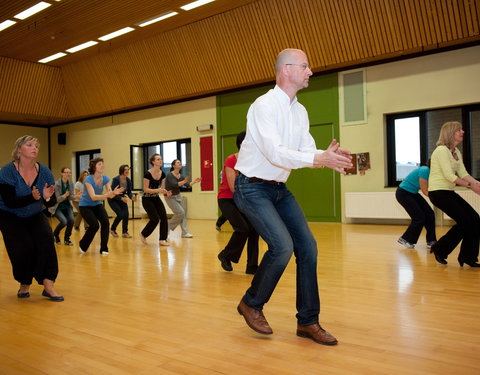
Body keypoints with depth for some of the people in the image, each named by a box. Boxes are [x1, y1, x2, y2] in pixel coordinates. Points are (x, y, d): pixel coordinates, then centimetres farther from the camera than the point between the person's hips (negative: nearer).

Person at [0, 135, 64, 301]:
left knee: (46, 238, -23)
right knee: (24, 245, -19)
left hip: (35, 216, 3)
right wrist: (32, 198, -41)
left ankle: (48, 284, -20)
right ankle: (24, 284, 7)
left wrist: (47, 197, -33)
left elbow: (52, 202, -10)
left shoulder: (44, 172, -10)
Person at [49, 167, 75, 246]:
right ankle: (55, 235, 10)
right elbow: (57, 199, -19)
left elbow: (70, 197, -3)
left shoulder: (70, 183, -3)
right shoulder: (57, 184, -18)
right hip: (57, 207, -4)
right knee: (64, 221, -23)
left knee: (71, 220, -19)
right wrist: (65, 195, -38)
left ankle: (66, 239, 4)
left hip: (66, 206, 4)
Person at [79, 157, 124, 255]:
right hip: (85, 205, -4)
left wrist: (114, 193, -40)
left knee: (105, 222, -18)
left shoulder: (105, 179, -11)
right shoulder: (88, 179, -25)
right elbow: (93, 197, -35)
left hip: (97, 204, 4)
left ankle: (104, 249, -6)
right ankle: (83, 245, 8)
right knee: (94, 225, -20)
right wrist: (107, 194, -49)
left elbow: (110, 195, -17)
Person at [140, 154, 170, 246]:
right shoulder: (148, 174, -19)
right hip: (147, 199, -6)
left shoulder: (162, 174, -1)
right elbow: (145, 189, -19)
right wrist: (158, 190, -30)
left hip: (156, 198, 6)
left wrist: (166, 192, -15)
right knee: (155, 219, -11)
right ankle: (143, 234, 15)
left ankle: (162, 239, -2)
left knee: (164, 217, -9)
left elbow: (162, 188, 8)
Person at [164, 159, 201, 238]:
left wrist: (194, 181, -24)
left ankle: (185, 232, 5)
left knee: (184, 213, 0)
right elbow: (174, 184, -31)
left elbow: (188, 184, -6)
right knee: (180, 212, -14)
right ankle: (168, 226, 7)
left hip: (178, 196, 7)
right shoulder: (169, 175, -17)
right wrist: (184, 181, -46)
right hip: (170, 197, -7)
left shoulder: (181, 176, 3)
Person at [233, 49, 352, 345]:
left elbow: (308, 150, 1)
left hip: (279, 188, 8)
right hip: (253, 187, -8)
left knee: (307, 246, 0)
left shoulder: (300, 111, 8)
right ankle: (252, 304, 8)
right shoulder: (265, 105, -17)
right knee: (282, 246, -20)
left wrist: (328, 156, -21)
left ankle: (308, 321, 13)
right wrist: (318, 159, -36)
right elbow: (273, 152, -28)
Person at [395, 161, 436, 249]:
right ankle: (405, 239, 9)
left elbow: (427, 190, 0)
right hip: (403, 193, -9)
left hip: (412, 193, 9)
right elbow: (425, 191, -21)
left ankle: (431, 242, 6)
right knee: (419, 217, -8)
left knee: (429, 214, 1)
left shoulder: (429, 171, 2)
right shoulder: (425, 171, -24)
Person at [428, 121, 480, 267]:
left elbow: (463, 173, 5)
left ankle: (467, 256, 12)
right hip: (438, 192, -9)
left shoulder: (456, 152, 13)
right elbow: (449, 176, -22)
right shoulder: (441, 150, -15)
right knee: (464, 221, -12)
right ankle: (439, 249, 5)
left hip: (449, 192, 9)